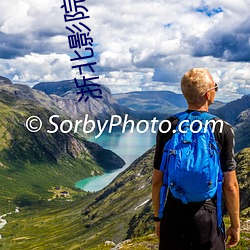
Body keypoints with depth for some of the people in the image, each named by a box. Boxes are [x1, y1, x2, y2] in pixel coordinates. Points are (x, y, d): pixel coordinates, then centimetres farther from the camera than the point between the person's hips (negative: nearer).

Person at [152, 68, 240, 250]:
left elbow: (157, 180, 0)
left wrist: (158, 217, 12)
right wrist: (235, 225, 5)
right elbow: (230, 185, -8)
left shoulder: (167, 127, -5)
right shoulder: (223, 130, -9)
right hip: (208, 217, -2)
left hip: (173, 216, 2)